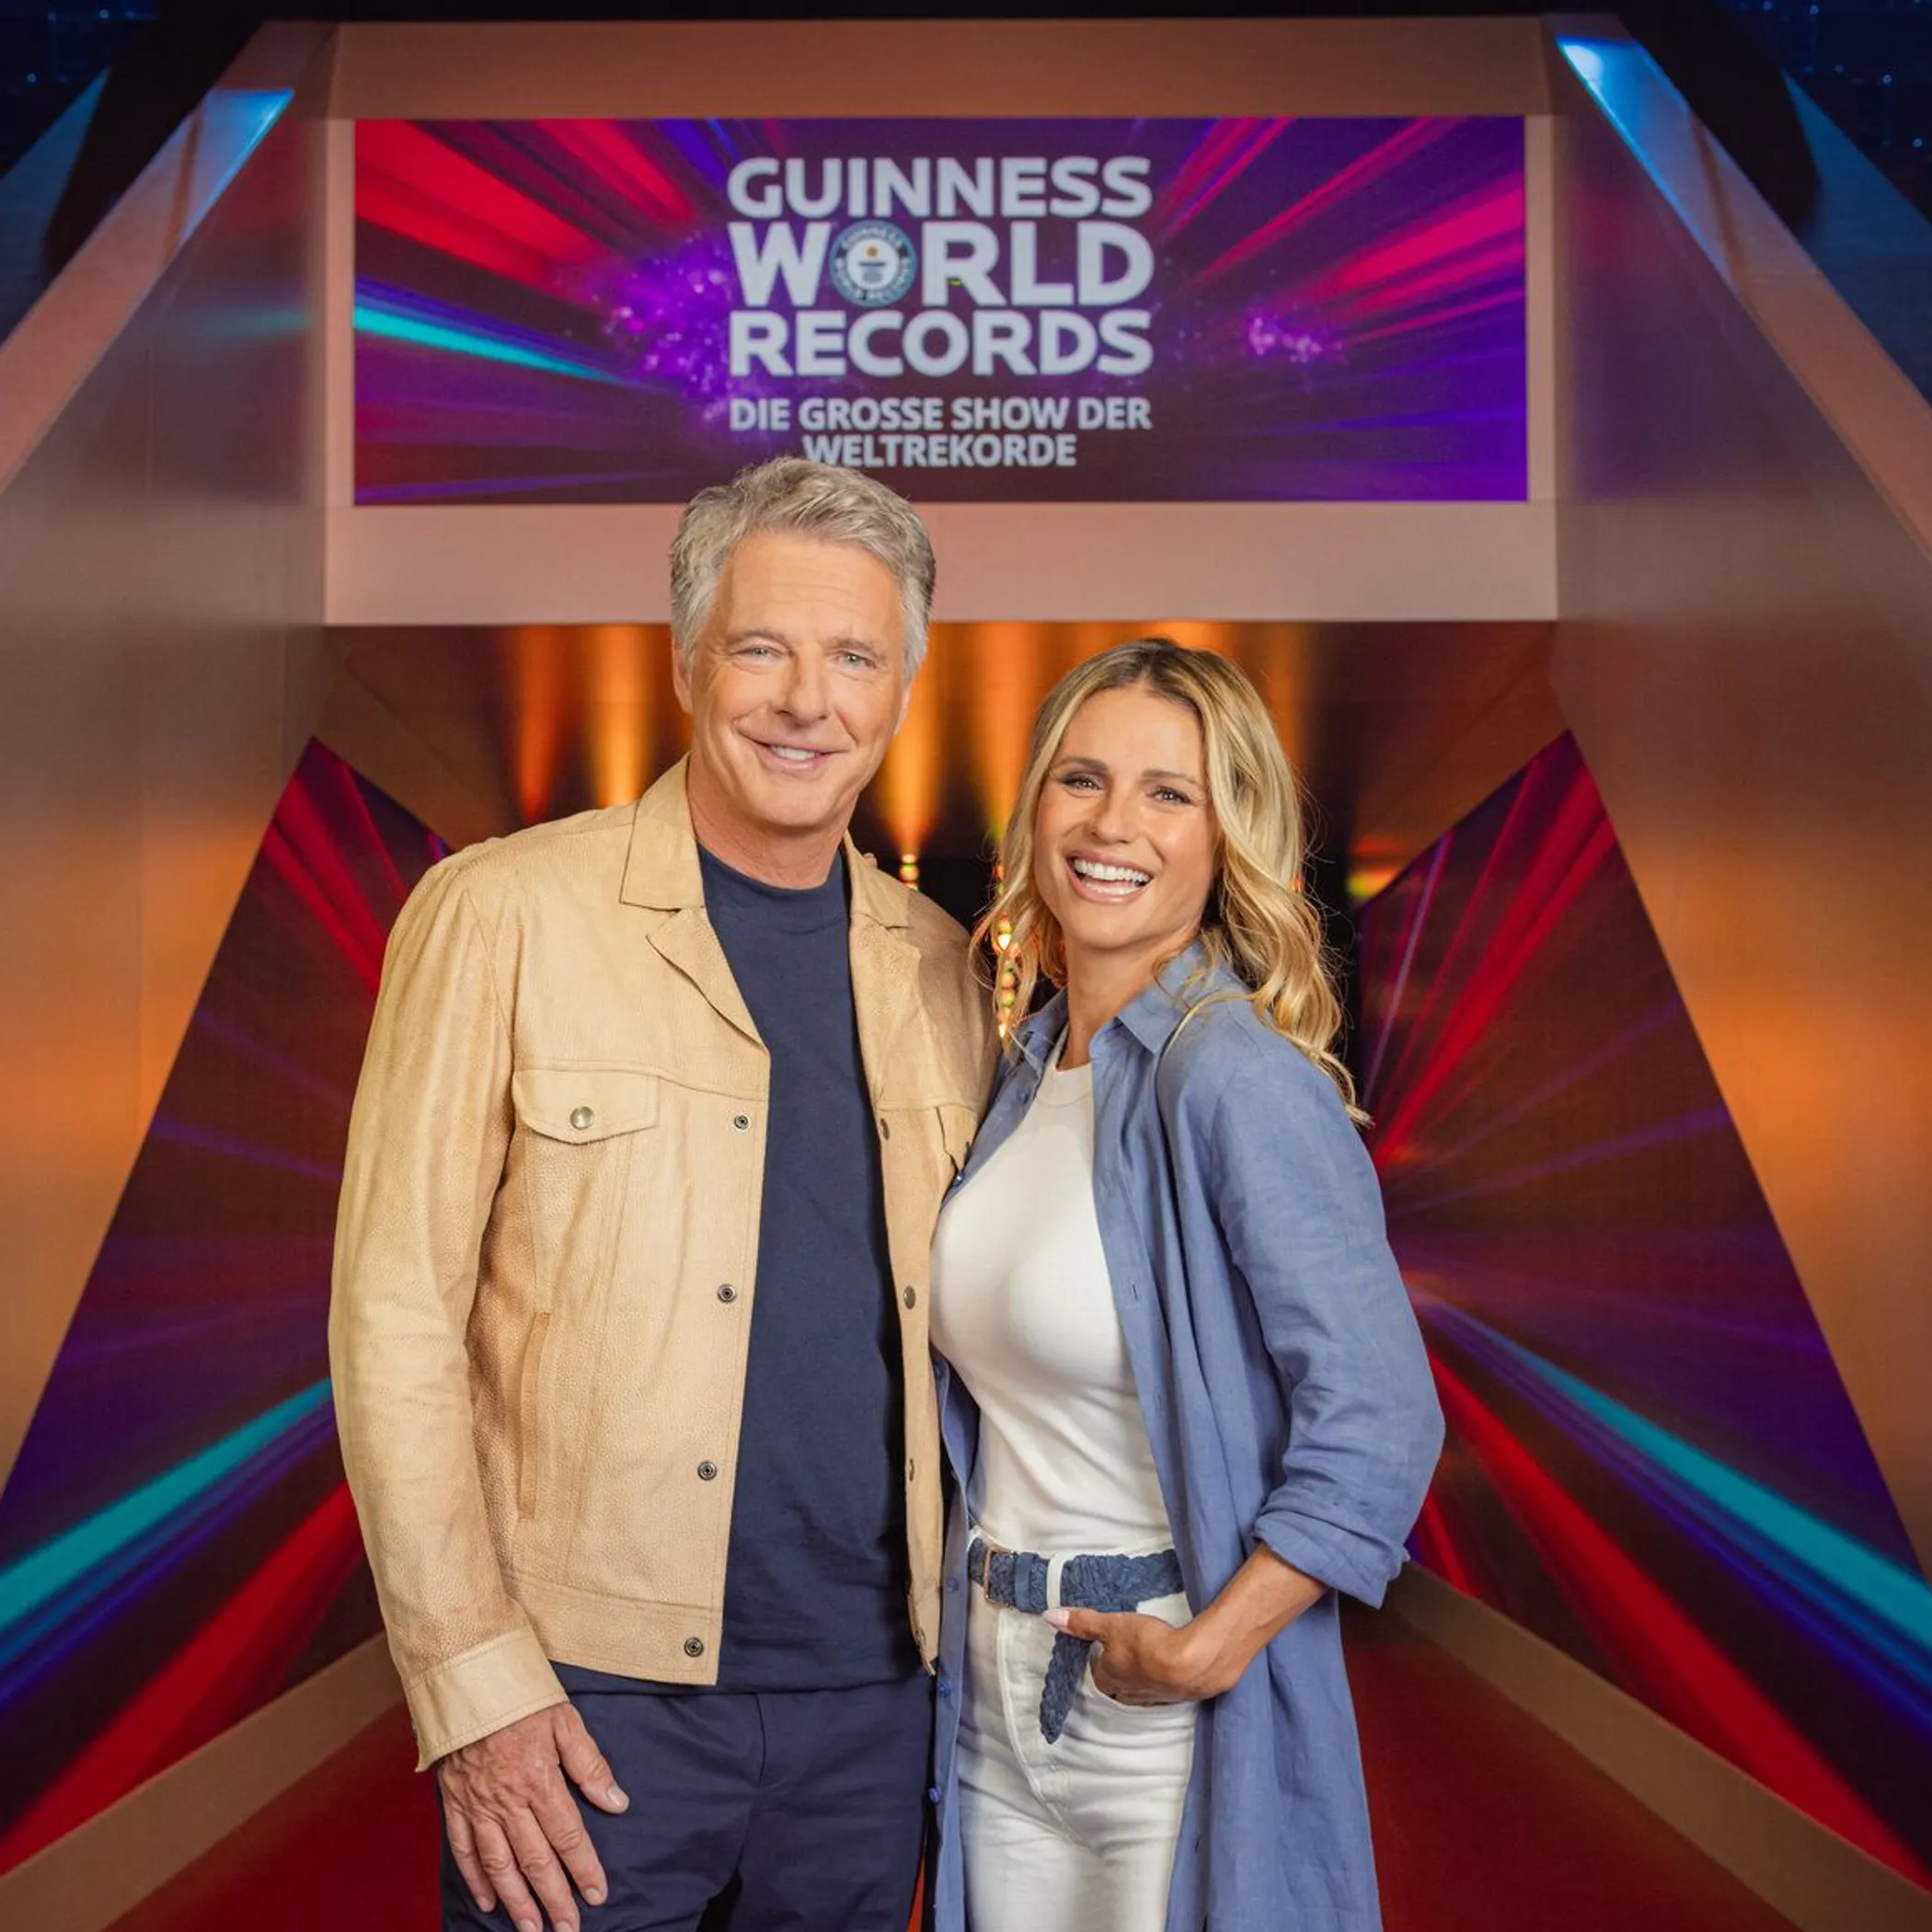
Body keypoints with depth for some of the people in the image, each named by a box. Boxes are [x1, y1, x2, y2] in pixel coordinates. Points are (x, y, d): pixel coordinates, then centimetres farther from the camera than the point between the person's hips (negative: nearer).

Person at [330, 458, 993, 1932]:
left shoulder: (935, 967, 6)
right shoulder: (504, 916, -8)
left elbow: (952, 1321, 11)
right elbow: (395, 1316, -9)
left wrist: (962, 1636, 4)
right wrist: (474, 1680, -12)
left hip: (873, 1697, 4)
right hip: (593, 1700, -4)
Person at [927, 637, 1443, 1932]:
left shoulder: (1239, 1077, -18)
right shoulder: (1028, 1071, 5)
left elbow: (1380, 1424, -21)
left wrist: (1204, 1649, -18)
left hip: (1174, 1717, -7)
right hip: (997, 1688, 7)